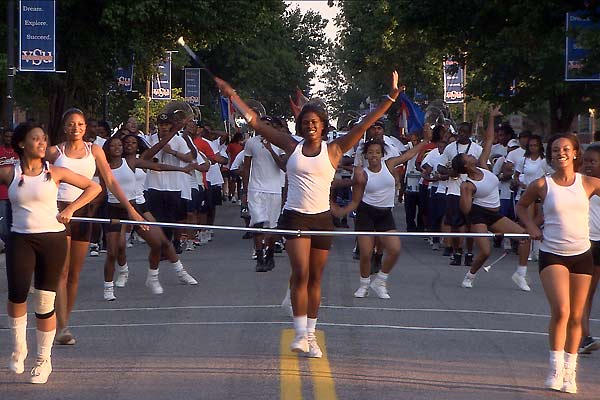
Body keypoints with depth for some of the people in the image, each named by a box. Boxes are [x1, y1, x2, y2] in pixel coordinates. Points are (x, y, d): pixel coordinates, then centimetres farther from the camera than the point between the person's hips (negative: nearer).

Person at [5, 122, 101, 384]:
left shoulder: (54, 172, 3)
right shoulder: (8, 173, 3)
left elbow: (93, 187, 8)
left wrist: (70, 209, -3)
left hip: (52, 238, 0)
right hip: (20, 239, 0)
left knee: (45, 303, 3)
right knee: (17, 291, -21)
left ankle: (44, 360, 17)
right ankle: (18, 348, 1)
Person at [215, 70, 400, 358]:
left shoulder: (333, 150, 3)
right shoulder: (292, 147, 5)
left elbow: (364, 125, -3)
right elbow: (255, 121, 7)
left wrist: (391, 98, -9)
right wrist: (232, 95, 7)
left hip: (322, 218, 1)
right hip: (294, 216, -1)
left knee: (315, 280, 7)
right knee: (301, 273, -14)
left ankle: (311, 336, 14)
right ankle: (300, 333, -11)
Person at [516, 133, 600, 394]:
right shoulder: (542, 185, 0)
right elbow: (521, 206, 17)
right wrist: (531, 226, 1)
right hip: (552, 254, -2)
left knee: (576, 317, 7)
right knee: (560, 310, -19)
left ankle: (569, 372, 18)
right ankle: (556, 368, -8)